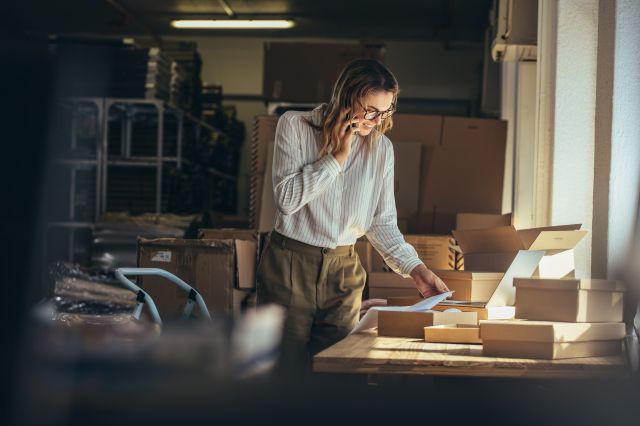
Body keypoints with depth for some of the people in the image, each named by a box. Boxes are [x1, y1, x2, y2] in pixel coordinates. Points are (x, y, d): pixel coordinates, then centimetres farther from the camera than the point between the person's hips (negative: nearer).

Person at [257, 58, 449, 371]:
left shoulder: (381, 148, 3)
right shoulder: (294, 126, -6)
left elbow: (382, 222, 6)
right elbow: (287, 199, -16)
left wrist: (415, 268, -6)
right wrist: (337, 156, -15)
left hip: (343, 272, 3)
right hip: (290, 265, -3)